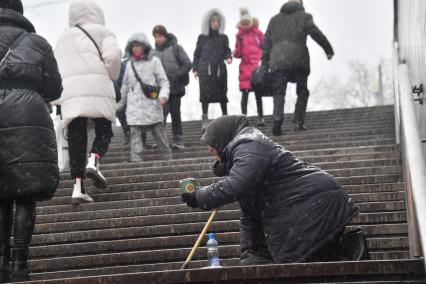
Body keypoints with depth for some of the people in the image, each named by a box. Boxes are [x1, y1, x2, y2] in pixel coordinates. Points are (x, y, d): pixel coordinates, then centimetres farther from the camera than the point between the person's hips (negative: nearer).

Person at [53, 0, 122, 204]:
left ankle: (78, 187, -4)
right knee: (104, 130, 10)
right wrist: (111, 76, 9)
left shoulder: (63, 38, 26)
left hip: (68, 91, 4)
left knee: (76, 137, 3)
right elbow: (113, 55, -6)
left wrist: (56, 99, 22)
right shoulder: (101, 32, 11)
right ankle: (94, 161, -18)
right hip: (96, 87, -3)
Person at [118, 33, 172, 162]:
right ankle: (136, 157, -6)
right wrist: (121, 103, 26)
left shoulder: (154, 61, 2)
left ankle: (167, 156, 13)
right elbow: (126, 85, 23)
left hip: (151, 104, -3)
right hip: (134, 106, 3)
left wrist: (163, 95, -16)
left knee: (158, 130, 3)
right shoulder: (129, 64, 13)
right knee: (135, 132, -6)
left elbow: (164, 81, 1)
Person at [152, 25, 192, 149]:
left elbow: (188, 64, -3)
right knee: (162, 112, -10)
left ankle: (177, 138, 12)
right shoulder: (154, 53, 9)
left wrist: (177, 76, -11)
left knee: (175, 112, 5)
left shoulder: (176, 48, 0)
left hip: (175, 87, -1)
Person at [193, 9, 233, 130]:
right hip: (205, 70, -1)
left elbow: (227, 51, 11)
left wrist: (228, 57, -12)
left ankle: (225, 115, 19)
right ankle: (205, 119, 1)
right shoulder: (202, 38, 9)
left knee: (222, 93, 3)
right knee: (205, 93, -6)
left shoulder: (223, 37, 10)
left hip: (220, 69, 1)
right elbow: (197, 54, 11)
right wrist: (195, 69, 6)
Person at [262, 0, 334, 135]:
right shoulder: (304, 17, 10)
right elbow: (317, 35, 4)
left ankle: (277, 117, -25)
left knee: (278, 92, 1)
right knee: (302, 92, 13)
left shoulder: (275, 19, 20)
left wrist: (264, 64, 14)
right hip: (298, 59, -2)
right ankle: (298, 122, 5)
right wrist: (329, 50, 17)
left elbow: (267, 43, 15)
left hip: (277, 61, 2)